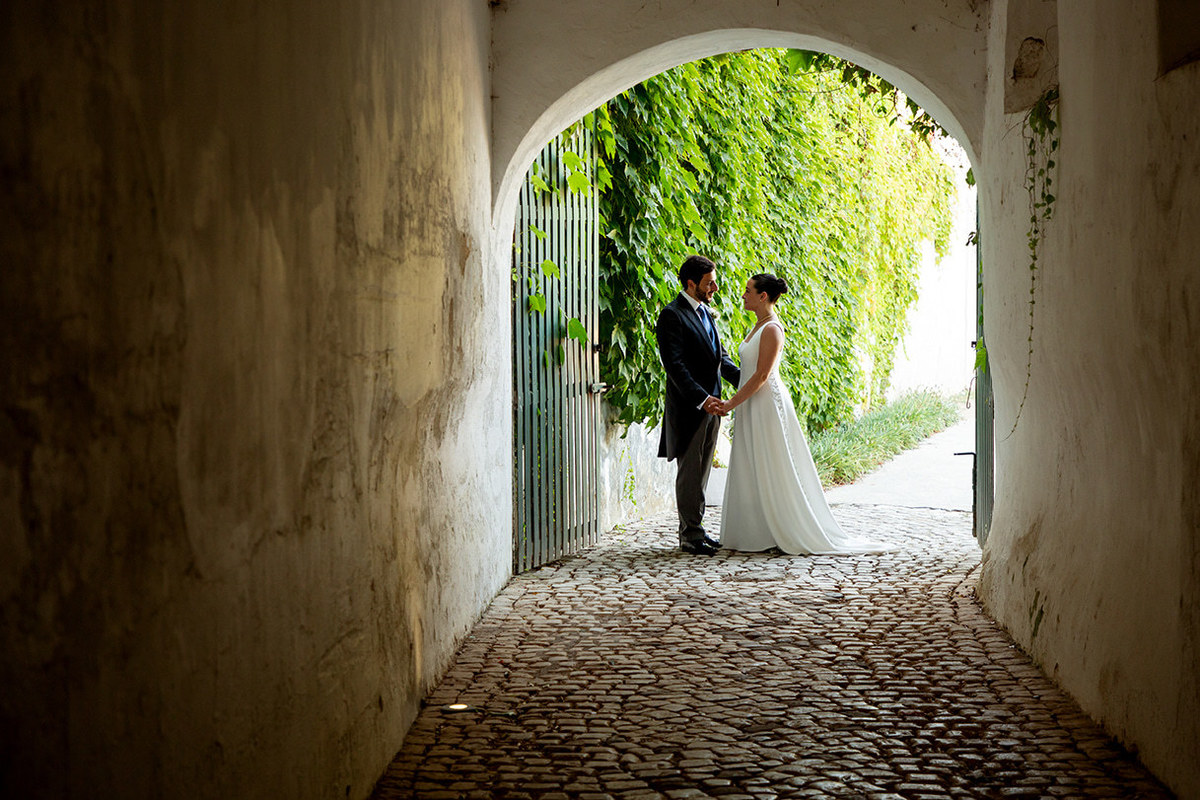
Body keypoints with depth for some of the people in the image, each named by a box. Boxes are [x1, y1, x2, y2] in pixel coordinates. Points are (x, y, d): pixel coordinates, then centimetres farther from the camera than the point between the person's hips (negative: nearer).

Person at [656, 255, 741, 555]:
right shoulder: (672, 315, -12)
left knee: (702, 471, 12)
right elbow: (674, 364, -19)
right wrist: (701, 398, -25)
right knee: (690, 472, -3)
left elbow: (720, 356, 21)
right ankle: (690, 536, 2)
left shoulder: (705, 312, 16)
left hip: (710, 404, 9)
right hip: (689, 407, -9)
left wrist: (744, 379, 5)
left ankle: (694, 529, 20)